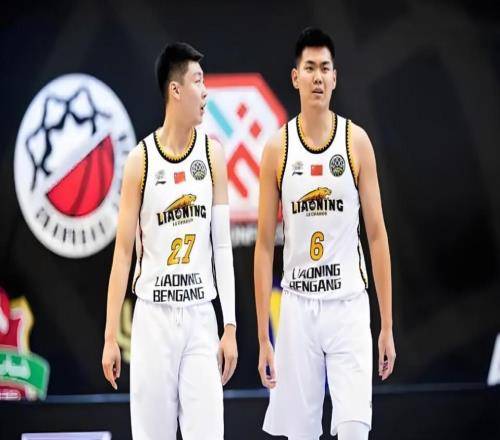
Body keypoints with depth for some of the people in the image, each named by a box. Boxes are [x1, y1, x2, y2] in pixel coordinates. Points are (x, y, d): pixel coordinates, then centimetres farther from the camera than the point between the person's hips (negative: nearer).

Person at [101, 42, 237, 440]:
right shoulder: (141, 160, -3)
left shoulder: (213, 154, 4)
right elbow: (124, 249, -1)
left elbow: (222, 245, 5)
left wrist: (231, 327, 0)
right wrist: (110, 336, -3)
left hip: (201, 315, 2)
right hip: (154, 315, -1)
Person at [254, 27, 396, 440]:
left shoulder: (357, 142, 0)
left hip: (349, 304, -1)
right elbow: (265, 244, 3)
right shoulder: (277, 148, 1)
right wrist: (263, 336, -1)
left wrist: (387, 325, 0)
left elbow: (377, 234, 3)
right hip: (297, 306, 1)